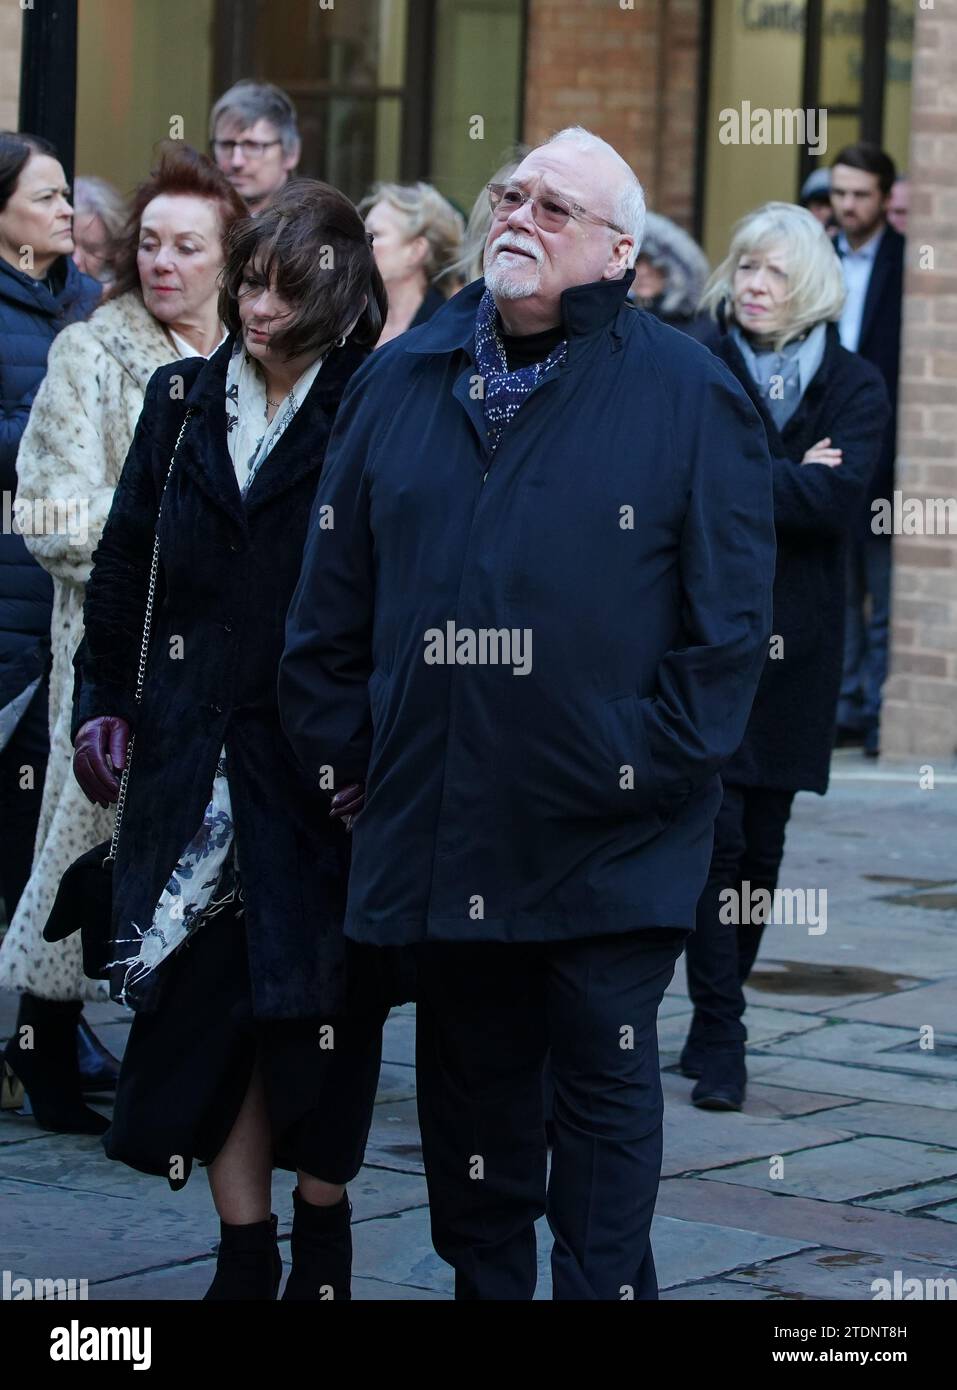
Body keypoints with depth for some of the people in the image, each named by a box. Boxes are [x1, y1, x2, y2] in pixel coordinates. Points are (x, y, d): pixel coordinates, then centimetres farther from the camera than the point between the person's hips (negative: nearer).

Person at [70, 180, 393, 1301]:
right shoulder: (184, 401, 9)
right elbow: (124, 560, 16)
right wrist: (104, 697, 13)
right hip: (197, 752, 4)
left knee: (321, 994, 4)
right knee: (211, 991, 2)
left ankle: (322, 1229, 21)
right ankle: (245, 1252, 9)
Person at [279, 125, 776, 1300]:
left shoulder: (689, 397, -2)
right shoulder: (401, 381, 10)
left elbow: (730, 620, -5)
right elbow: (332, 596, 12)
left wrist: (650, 767, -9)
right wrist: (340, 751, 7)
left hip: (607, 842, -4)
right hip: (441, 836, 4)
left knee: (605, 1089, 2)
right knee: (470, 1087, 12)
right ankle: (482, 1283, 23)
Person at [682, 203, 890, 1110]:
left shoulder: (855, 387, 6)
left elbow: (839, 498, -11)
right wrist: (792, 480, -11)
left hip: (793, 644, 2)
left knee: (759, 843, 7)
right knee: (716, 834, -9)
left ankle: (715, 1026, 19)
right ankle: (719, 1036, -5)